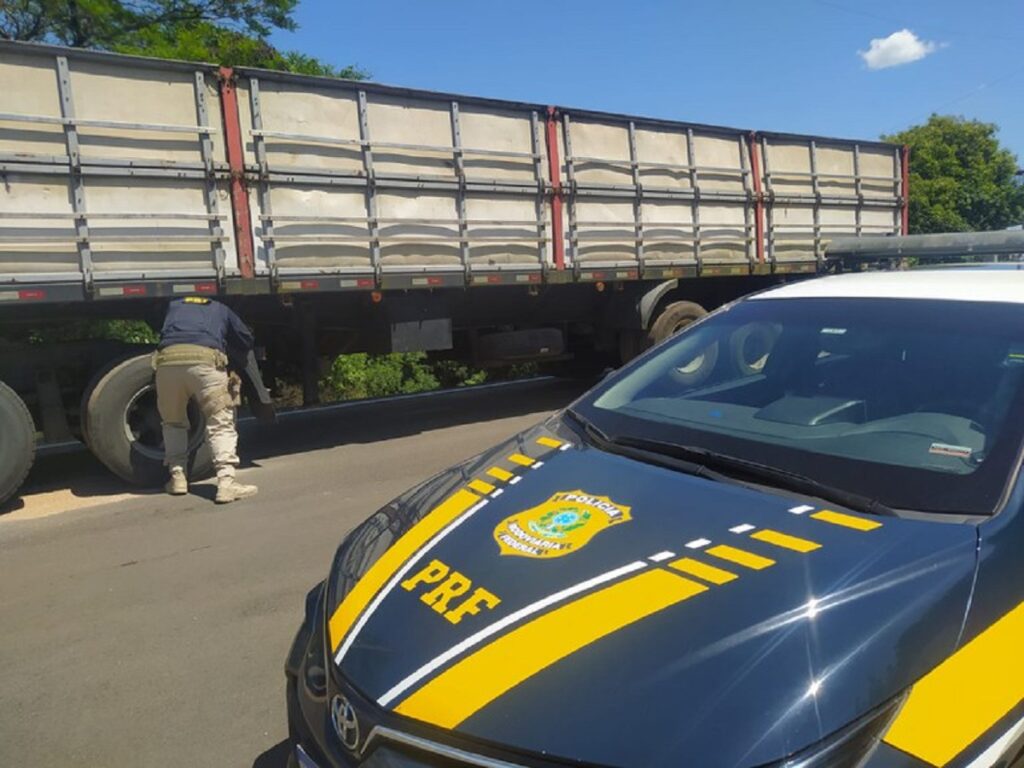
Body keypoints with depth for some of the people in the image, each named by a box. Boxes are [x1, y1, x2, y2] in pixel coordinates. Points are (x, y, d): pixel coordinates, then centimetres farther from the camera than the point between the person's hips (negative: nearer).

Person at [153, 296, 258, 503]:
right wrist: (235, 367, 43)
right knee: (221, 423, -2)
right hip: (205, 358, -2)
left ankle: (177, 477, 15)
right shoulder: (221, 310, 33)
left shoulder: (174, 306, 38)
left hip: (167, 359, 3)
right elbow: (246, 339, 29)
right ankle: (226, 481, -16)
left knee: (173, 422, 22)